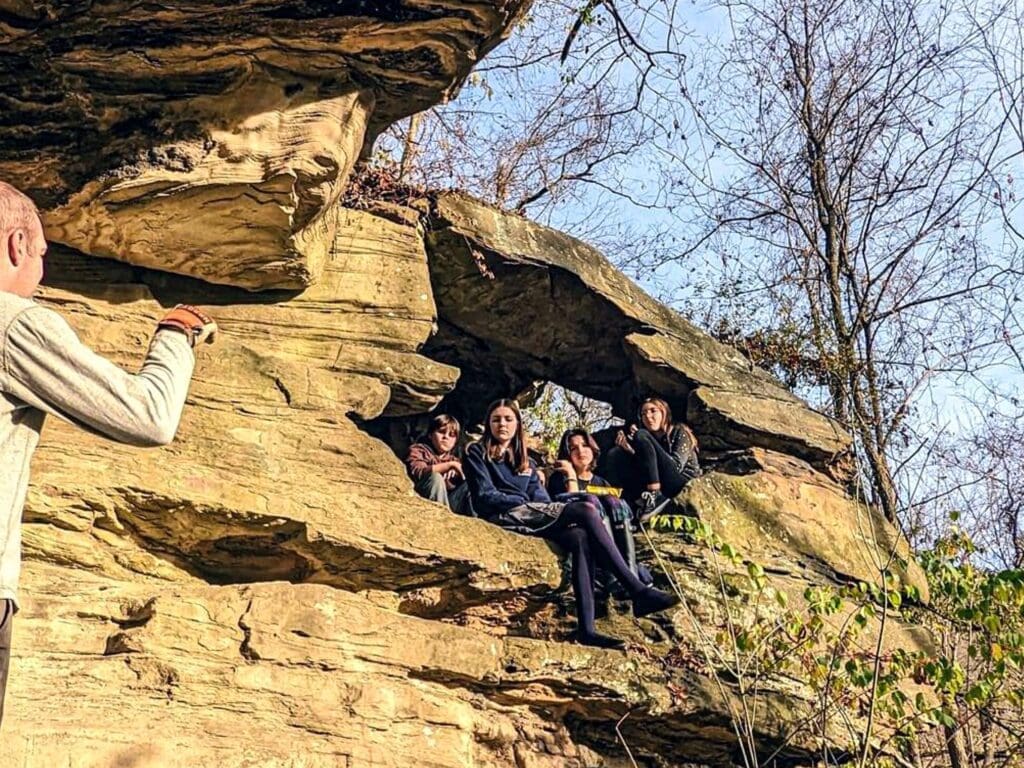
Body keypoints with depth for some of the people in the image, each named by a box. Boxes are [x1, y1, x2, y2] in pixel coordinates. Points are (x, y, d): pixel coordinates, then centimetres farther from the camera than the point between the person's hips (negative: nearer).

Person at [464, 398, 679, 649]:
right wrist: (525, 502, -9)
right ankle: (639, 591, -31)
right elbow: (485, 497, -1)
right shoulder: (477, 453, 13)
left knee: (580, 538, -28)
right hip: (503, 518, -6)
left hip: (532, 517, 6)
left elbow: (542, 500, 17)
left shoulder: (525, 462, 29)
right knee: (586, 509, -25)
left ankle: (587, 628, -38)